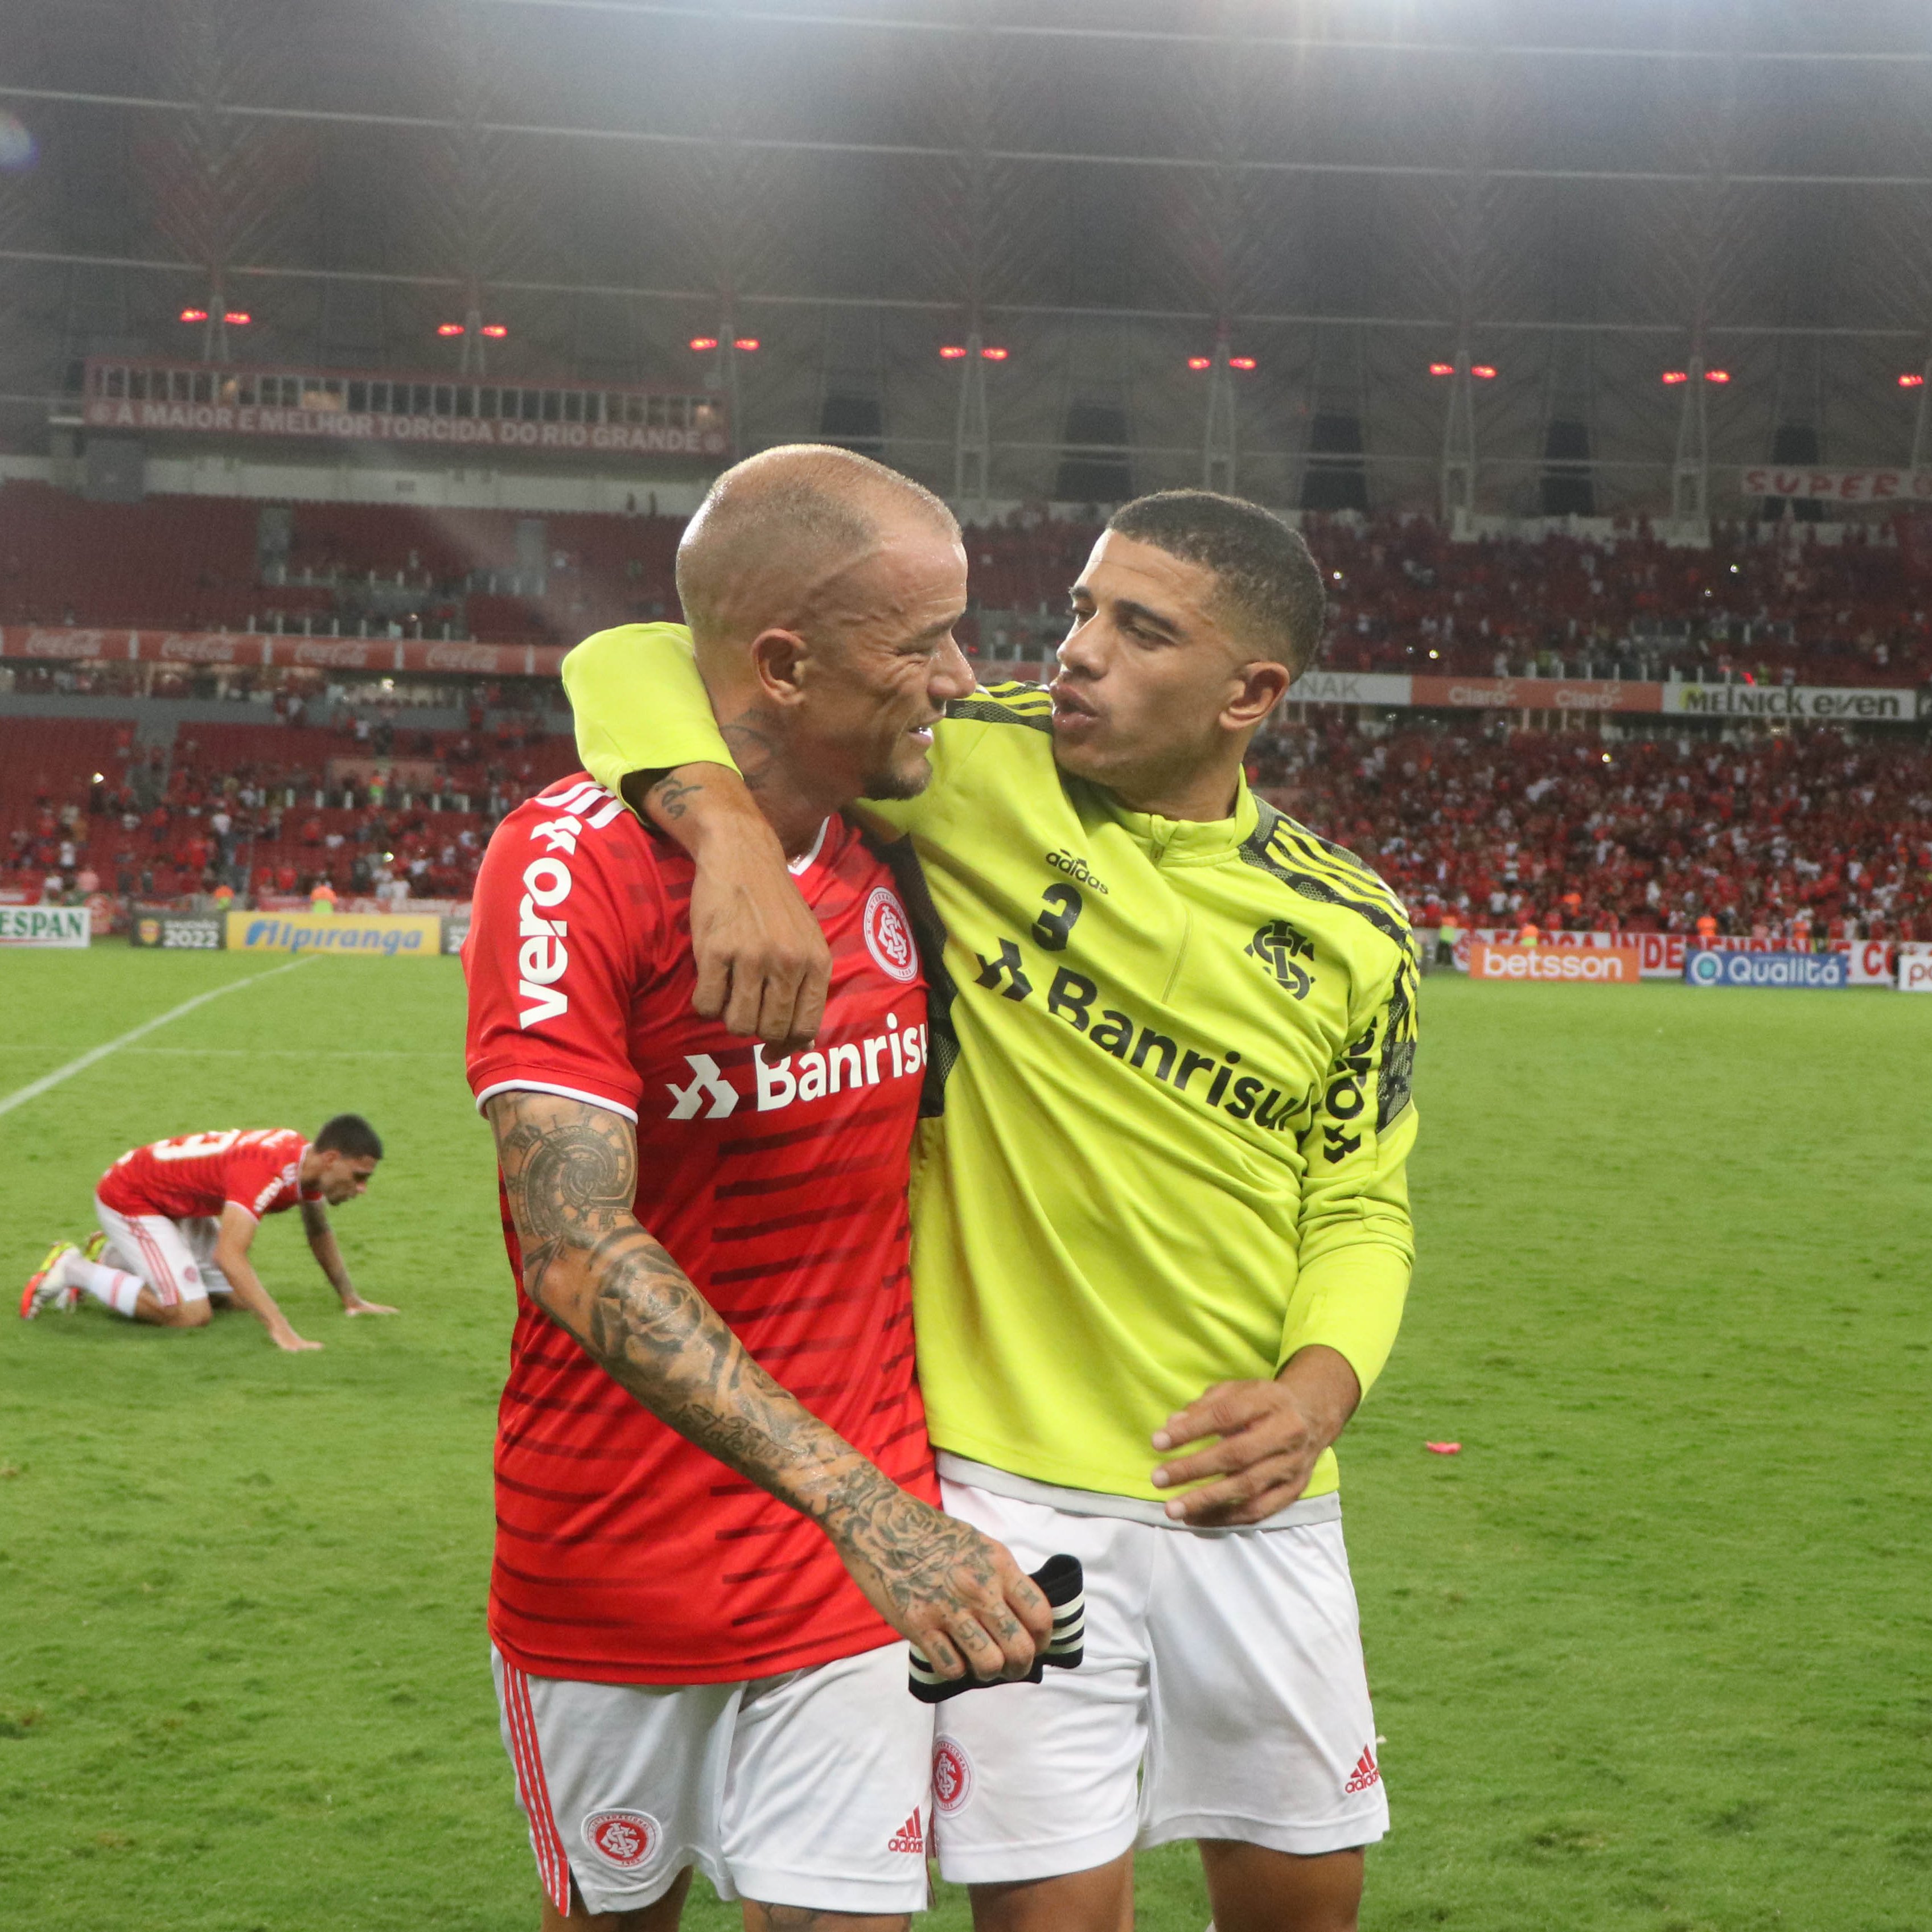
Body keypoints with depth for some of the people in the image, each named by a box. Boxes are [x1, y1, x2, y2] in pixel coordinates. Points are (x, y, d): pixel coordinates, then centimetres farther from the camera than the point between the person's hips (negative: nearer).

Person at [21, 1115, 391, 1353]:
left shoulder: (310, 1162, -8)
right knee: (189, 1314, -20)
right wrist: (280, 1330, -50)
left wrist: (350, 1298, 13)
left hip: (179, 1204, 9)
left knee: (238, 1297, 8)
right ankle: (71, 1269, -3)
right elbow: (229, 1255, -46)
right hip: (127, 1199, -9)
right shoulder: (266, 1169, -37)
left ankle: (112, 1260, 21)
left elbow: (319, 1233, 14)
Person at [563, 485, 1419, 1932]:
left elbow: (1360, 1209, 8)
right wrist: (736, 835, -32)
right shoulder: (980, 770, -8)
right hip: (1010, 1484, -3)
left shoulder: (1352, 931, 2)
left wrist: (1318, 1389, -13)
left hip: (1252, 1495, 4)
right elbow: (638, 663, -11)